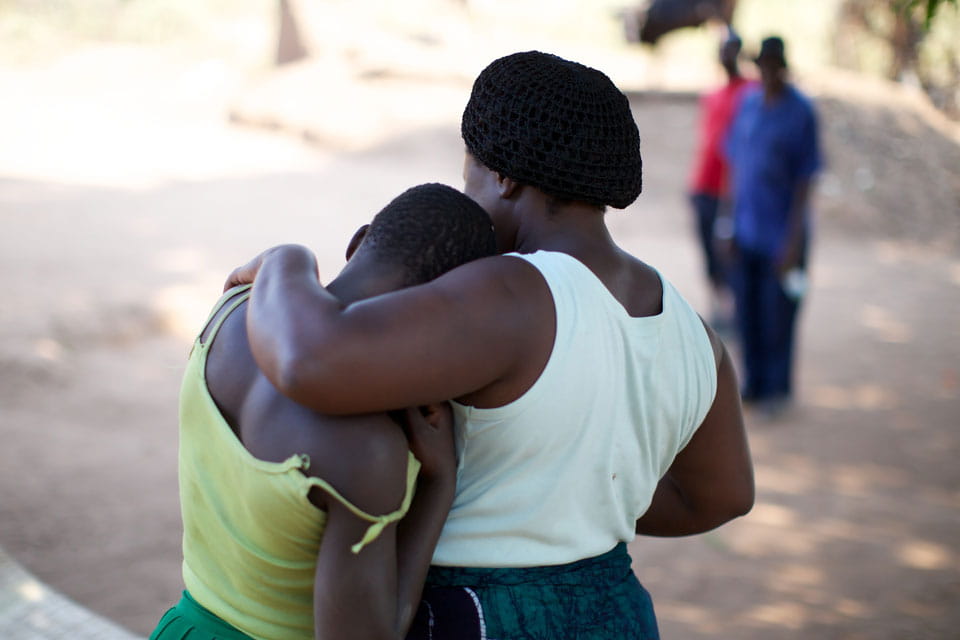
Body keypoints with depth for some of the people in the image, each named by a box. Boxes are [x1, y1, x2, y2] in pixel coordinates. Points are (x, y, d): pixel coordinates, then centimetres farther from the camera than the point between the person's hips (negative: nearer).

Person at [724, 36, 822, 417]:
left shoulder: (800, 112, -11)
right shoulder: (748, 103, 6)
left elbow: (805, 179, -10)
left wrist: (794, 240, -13)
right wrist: (731, 222, 11)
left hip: (781, 233, -5)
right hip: (746, 229, 5)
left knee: (777, 315, 2)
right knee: (747, 311, 12)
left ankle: (778, 389, 18)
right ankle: (754, 382, 27)